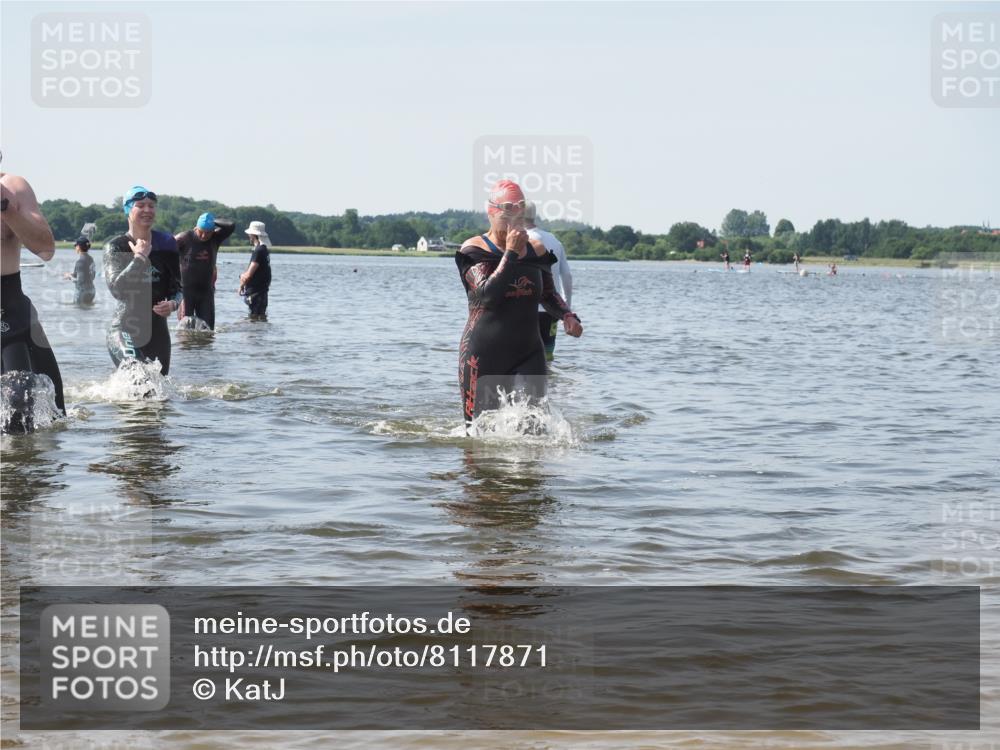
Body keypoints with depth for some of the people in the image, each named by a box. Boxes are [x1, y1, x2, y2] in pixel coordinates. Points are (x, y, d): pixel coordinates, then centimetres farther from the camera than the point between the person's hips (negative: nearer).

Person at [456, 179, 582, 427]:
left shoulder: (535, 251, 8)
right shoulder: (474, 250, -4)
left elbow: (549, 295, 19)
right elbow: (487, 293, -20)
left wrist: (568, 316, -1)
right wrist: (511, 253, -19)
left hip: (527, 353, 3)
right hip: (483, 355, -3)